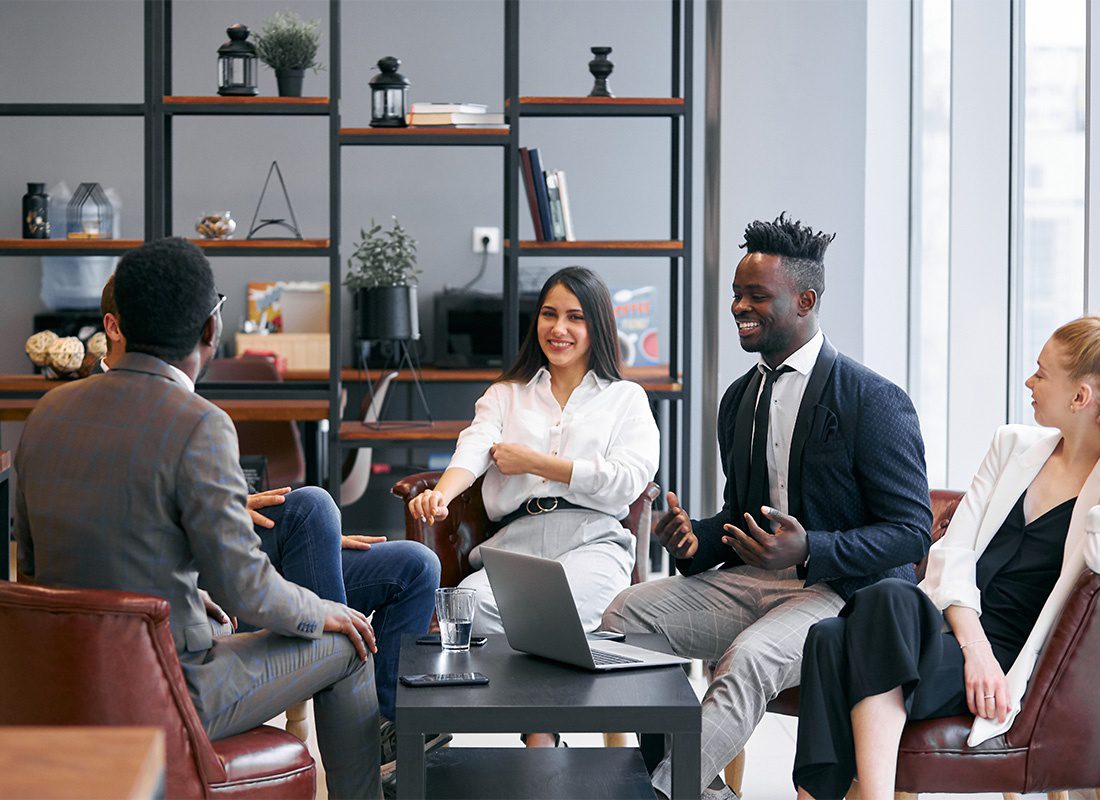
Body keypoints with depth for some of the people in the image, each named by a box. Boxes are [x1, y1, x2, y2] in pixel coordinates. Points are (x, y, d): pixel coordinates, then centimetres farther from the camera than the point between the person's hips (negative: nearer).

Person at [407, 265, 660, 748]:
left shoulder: (626, 398, 20)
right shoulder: (505, 396, 25)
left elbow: (629, 479, 2)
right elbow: (474, 448, 3)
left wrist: (534, 462, 1)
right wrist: (441, 492, -21)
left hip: (591, 542, -2)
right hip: (514, 541, 2)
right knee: (468, 604, -33)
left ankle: (539, 731, -19)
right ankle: (539, 734, -23)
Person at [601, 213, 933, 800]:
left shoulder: (873, 400, -10)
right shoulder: (739, 398, 14)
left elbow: (911, 530, -11)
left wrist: (809, 550, -27)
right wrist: (696, 538, -2)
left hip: (843, 591, -7)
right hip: (750, 577, 8)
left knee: (747, 657, -36)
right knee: (623, 614, -13)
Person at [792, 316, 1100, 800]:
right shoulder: (1014, 445, 19)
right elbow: (952, 553, 8)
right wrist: (975, 646, -7)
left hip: (1004, 658, -5)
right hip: (946, 627, 5)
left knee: (889, 598, -34)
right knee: (831, 638, -28)